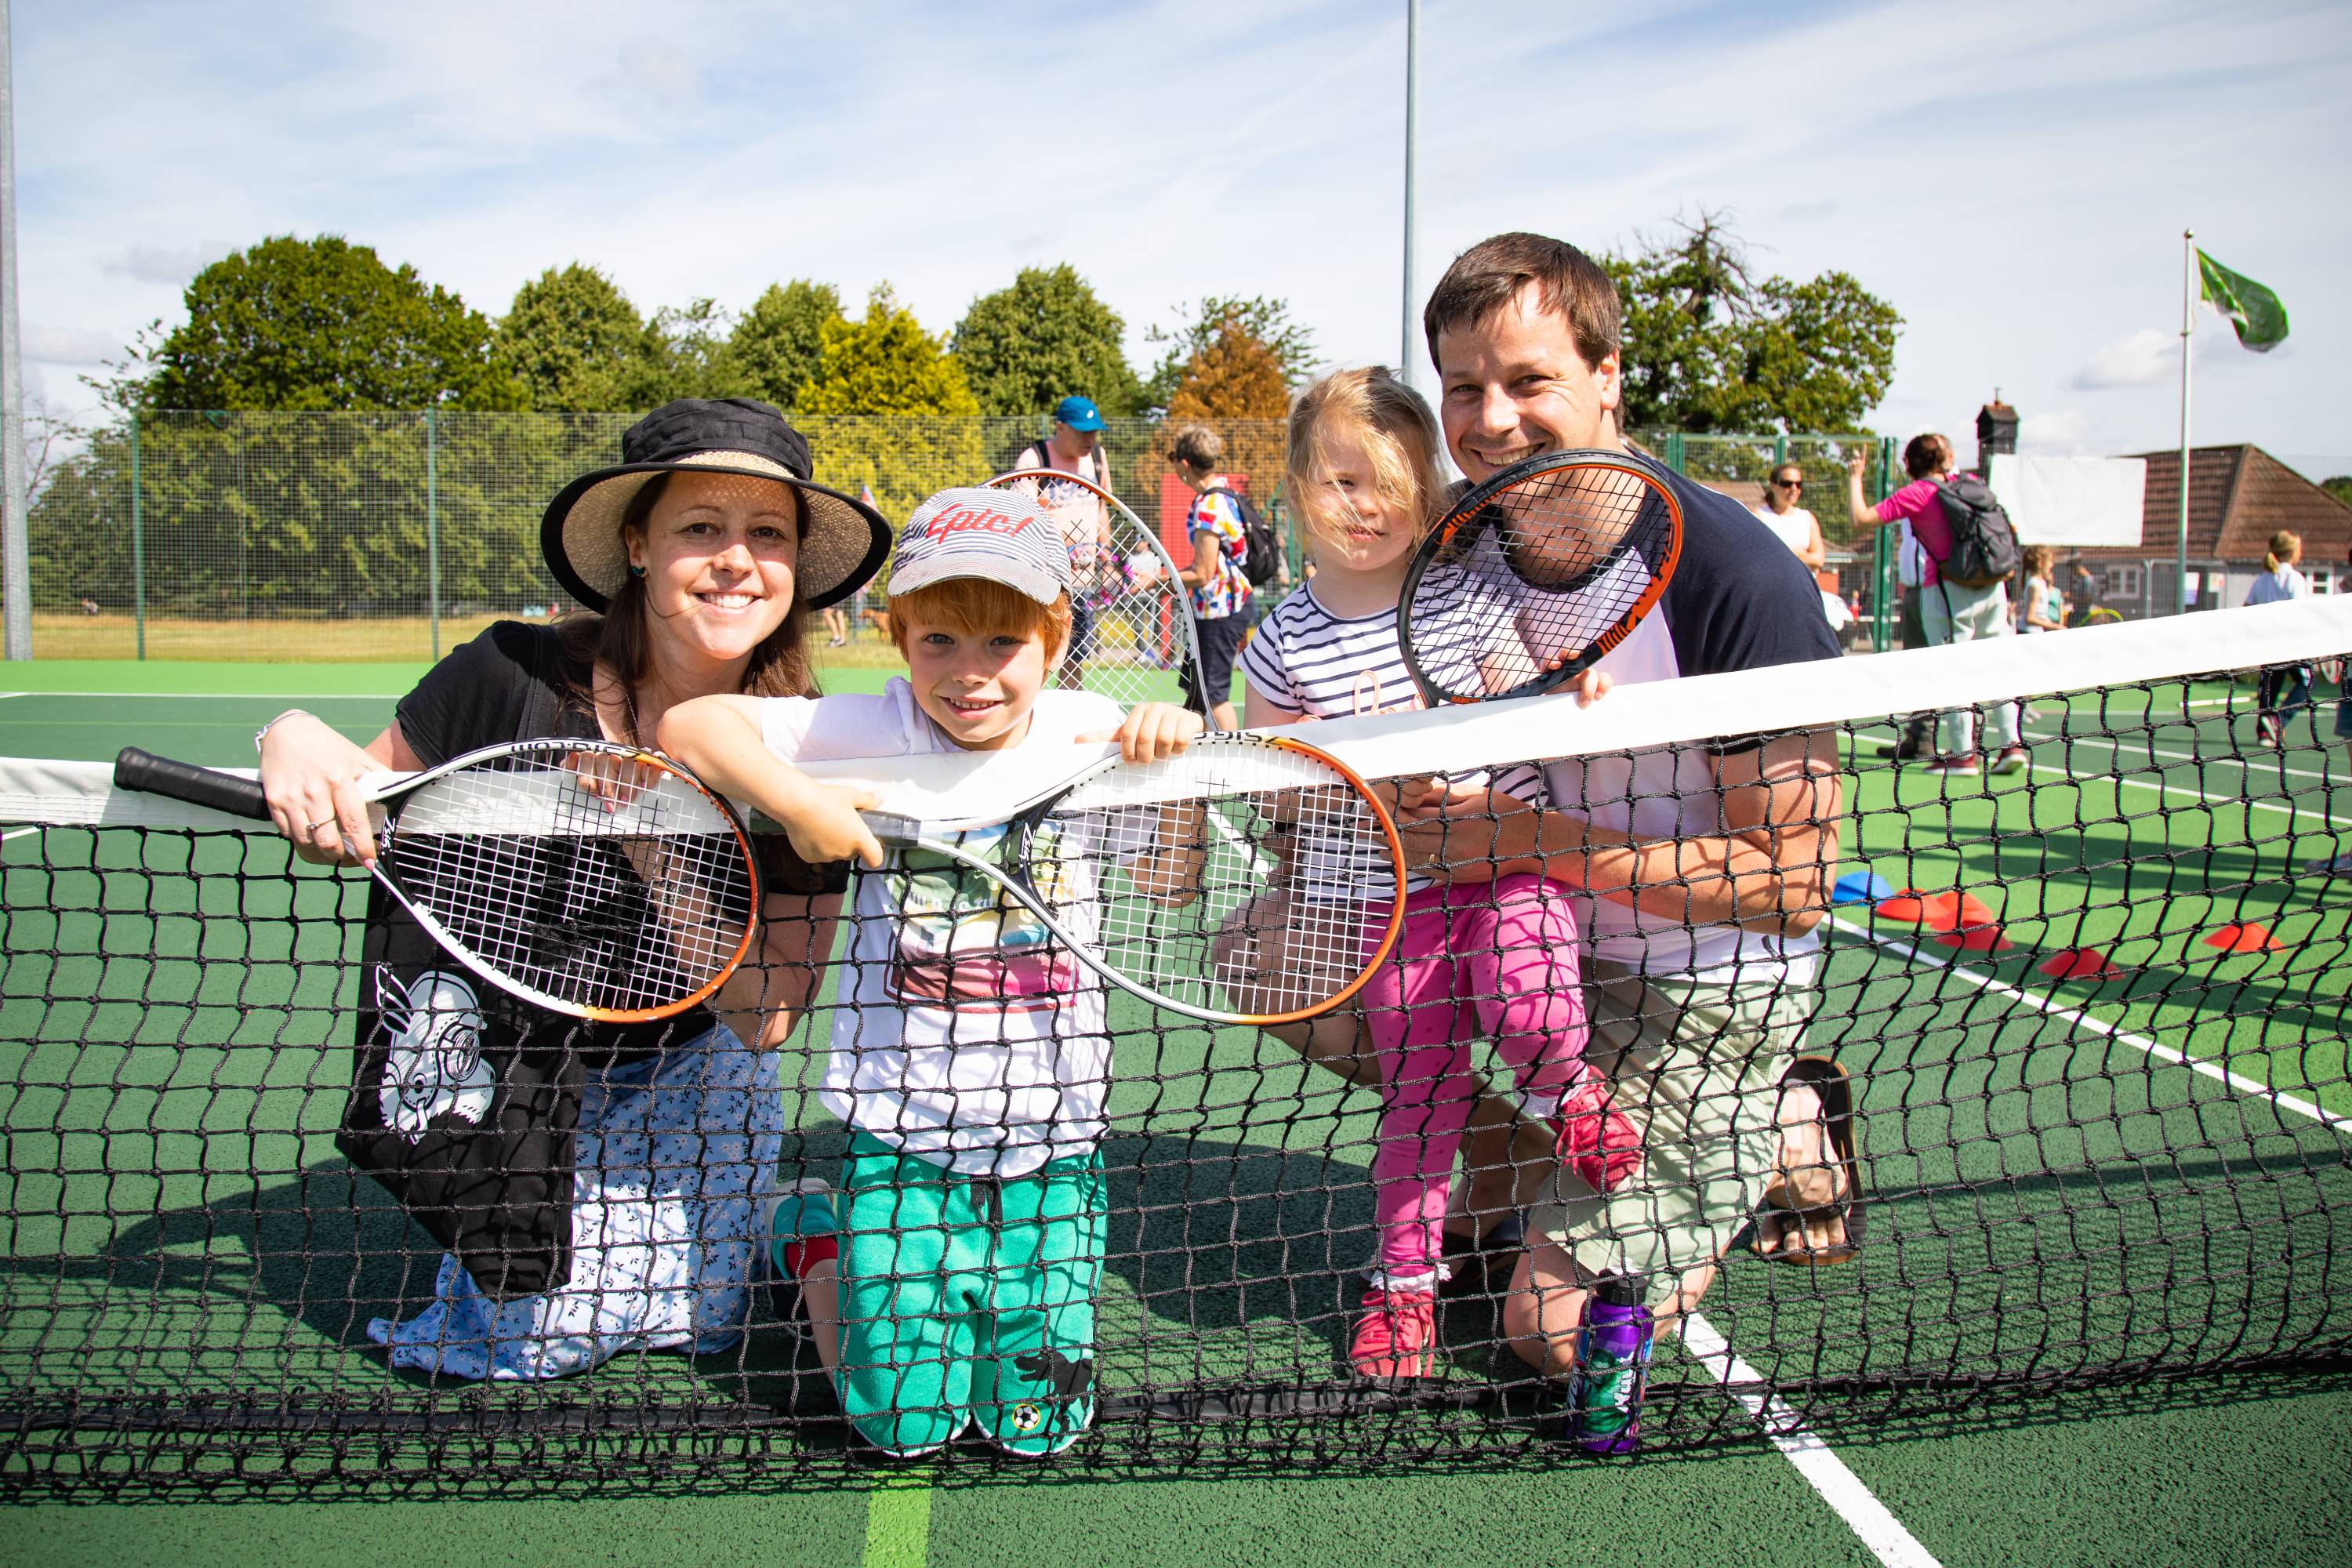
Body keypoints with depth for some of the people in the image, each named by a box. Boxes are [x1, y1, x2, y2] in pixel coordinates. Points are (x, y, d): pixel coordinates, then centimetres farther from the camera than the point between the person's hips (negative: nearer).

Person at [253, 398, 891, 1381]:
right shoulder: (512, 683, -19)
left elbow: (764, 1019, -20)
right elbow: (363, 797, -3)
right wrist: (295, 741, -25)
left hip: (678, 1070, 1)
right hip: (488, 1049, 0)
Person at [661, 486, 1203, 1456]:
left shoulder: (1084, 732, -3)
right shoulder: (879, 733, -10)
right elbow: (689, 725, -13)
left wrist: (1173, 741, -11)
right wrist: (802, 802, -27)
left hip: (1051, 1144, 2)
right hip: (900, 1137, -2)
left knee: (1039, 1424, 5)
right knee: (901, 1423, 3)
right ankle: (815, 1235, 29)